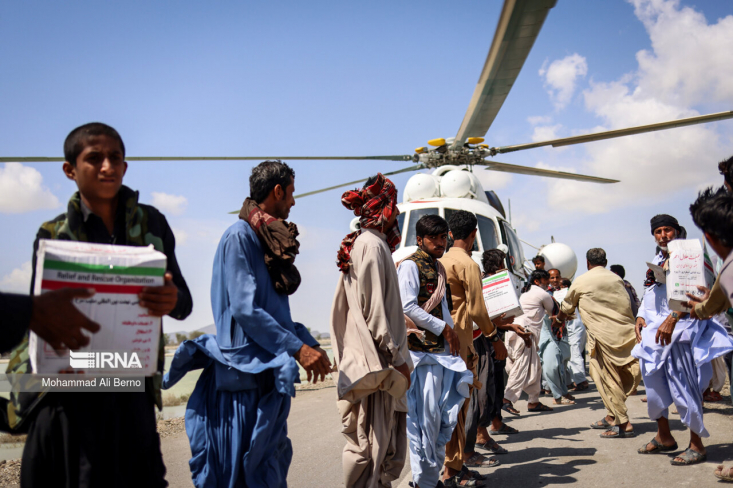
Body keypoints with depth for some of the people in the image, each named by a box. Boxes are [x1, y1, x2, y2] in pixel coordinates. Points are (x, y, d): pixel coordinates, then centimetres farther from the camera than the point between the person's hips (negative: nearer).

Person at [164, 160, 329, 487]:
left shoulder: (272, 242, 15)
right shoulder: (239, 236, -11)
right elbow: (245, 309, -20)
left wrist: (309, 344, 7)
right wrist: (297, 348, -20)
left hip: (272, 372, 9)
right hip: (244, 372, -9)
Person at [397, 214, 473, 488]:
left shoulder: (438, 268, 20)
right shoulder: (410, 265, -6)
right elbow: (408, 306, -15)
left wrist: (452, 336, 10)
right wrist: (444, 329, -11)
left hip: (442, 350, 8)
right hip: (422, 349, -8)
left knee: (447, 416, 7)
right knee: (425, 416, -5)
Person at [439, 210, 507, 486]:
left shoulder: (441, 261, 13)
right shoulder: (468, 264, -11)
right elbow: (476, 309, -15)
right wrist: (494, 338, -5)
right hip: (460, 340, -8)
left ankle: (463, 455, 26)